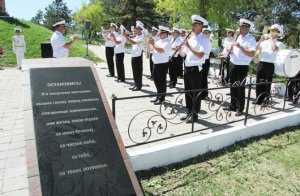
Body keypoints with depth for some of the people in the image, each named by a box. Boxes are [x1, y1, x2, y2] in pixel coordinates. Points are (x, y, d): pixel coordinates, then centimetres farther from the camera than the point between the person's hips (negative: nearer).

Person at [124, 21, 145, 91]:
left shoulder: (141, 37, -15)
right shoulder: (135, 36, 12)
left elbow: (133, 42, -28)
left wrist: (126, 37, -26)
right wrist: (127, 36, 0)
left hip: (138, 56, -8)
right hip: (133, 56, 8)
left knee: (138, 72, 0)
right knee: (134, 72, 14)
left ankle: (139, 86, 9)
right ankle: (136, 85, 24)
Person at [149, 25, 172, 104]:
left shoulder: (167, 42, -11)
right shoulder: (159, 40, 14)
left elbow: (161, 50, -27)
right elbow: (153, 48, 18)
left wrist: (153, 44, -23)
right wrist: (151, 43, 2)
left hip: (163, 64, -9)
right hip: (156, 63, 9)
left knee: (162, 81, 0)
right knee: (156, 80, 15)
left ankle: (161, 98, 11)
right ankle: (159, 96, 29)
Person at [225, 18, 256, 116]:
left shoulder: (251, 39, -11)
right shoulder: (238, 37, 11)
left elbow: (252, 54, -23)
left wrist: (240, 47, -25)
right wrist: (231, 49, 0)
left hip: (242, 67, -7)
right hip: (233, 65, 7)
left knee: (240, 88, 2)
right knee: (233, 87, 13)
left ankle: (240, 109, 14)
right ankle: (233, 106, 27)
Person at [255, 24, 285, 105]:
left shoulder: (279, 43, 2)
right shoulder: (264, 41, 14)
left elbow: (274, 49, -20)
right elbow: (256, 49, 4)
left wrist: (272, 39, -9)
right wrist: (261, 39, -2)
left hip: (270, 65, -4)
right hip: (260, 64, 4)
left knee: (267, 84, 0)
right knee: (259, 83, 7)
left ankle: (266, 99, 9)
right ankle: (259, 99, 18)